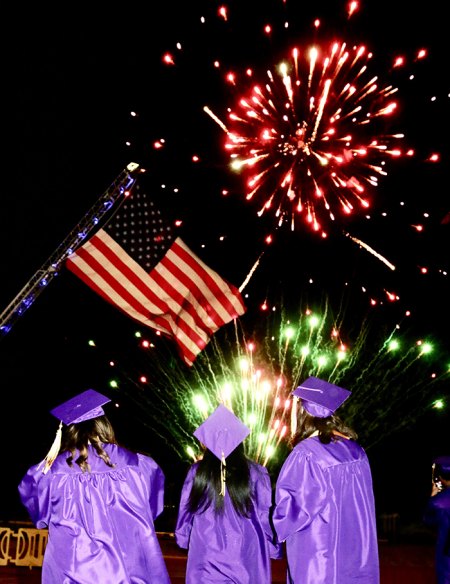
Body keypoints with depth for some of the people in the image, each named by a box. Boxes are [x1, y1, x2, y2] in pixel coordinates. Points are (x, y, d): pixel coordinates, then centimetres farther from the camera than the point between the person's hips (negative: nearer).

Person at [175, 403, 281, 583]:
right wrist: (272, 547, 10)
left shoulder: (197, 472, -5)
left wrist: (184, 539, 21)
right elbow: (266, 516, -3)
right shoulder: (255, 473, -7)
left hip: (207, 559, 1)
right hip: (246, 558, -1)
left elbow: (186, 511, 5)